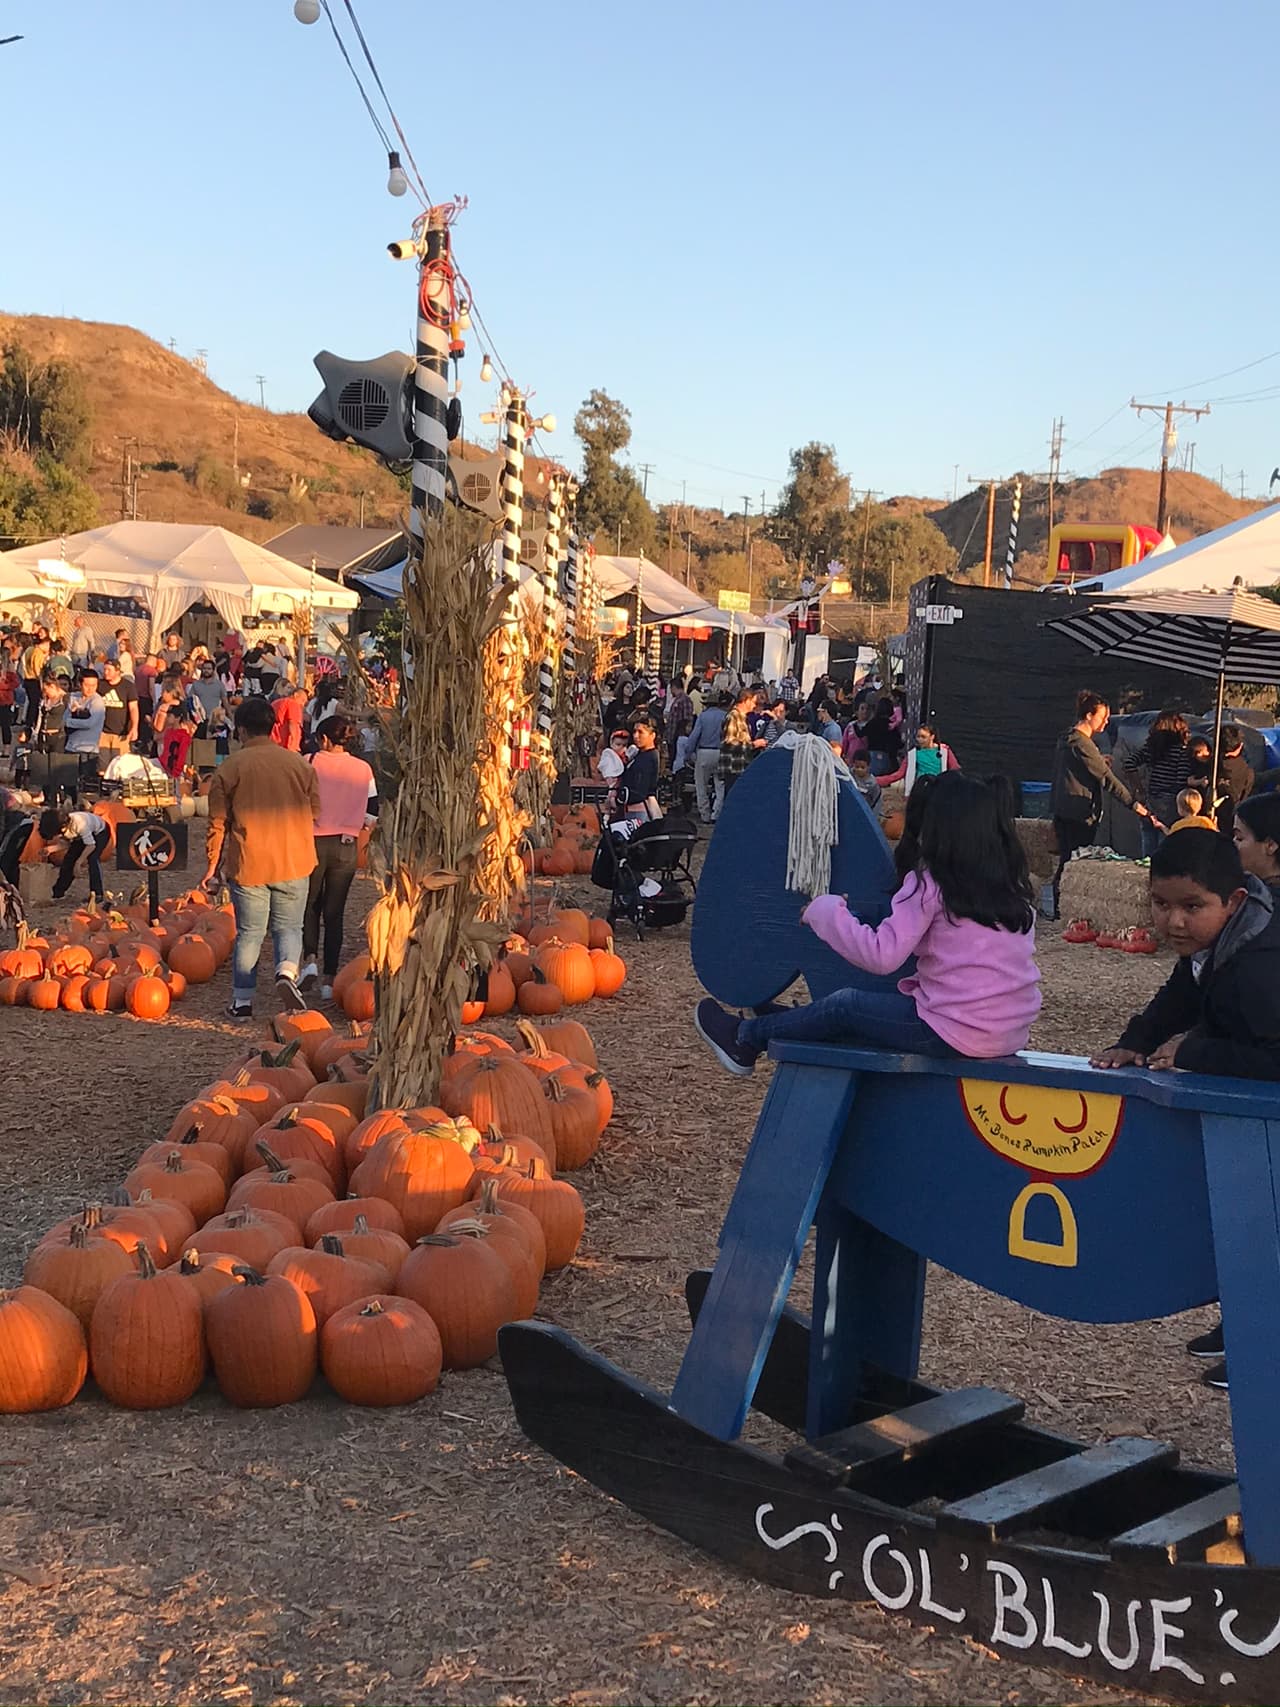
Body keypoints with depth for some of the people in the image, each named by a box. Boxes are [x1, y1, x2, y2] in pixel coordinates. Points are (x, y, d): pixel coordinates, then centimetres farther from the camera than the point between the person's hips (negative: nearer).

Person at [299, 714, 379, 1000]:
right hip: (346, 848, 2)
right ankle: (329, 979, 9)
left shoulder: (309, 764, -7)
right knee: (334, 912, 10)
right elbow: (372, 813, 5)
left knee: (310, 905, 17)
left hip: (313, 843, -2)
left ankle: (309, 960, -4)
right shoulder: (363, 769, 2)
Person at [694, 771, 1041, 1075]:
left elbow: (881, 955, -18)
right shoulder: (1012, 884, 8)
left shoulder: (929, 883, -12)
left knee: (845, 1005, 13)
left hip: (954, 1034, -7)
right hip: (1012, 1034, 7)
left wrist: (825, 911, -5)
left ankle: (746, 1038, 31)